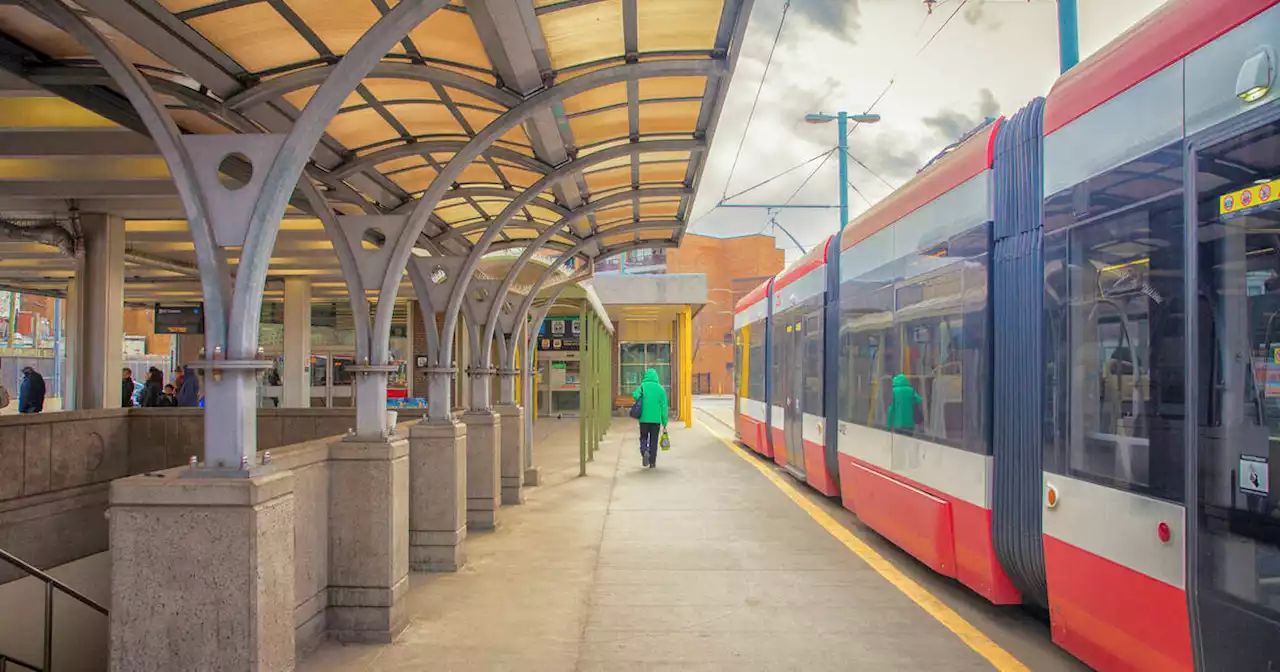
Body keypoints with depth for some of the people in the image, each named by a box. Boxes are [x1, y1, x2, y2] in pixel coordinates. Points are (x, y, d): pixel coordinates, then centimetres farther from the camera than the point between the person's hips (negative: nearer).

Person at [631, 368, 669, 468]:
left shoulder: (643, 386, -2)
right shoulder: (660, 388, 3)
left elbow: (635, 394, -23)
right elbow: (664, 407, 3)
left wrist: (641, 401, -1)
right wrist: (664, 422, 8)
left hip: (644, 418, -1)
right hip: (656, 419, 1)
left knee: (643, 438, 14)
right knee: (654, 440, 11)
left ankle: (644, 451, -13)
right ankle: (652, 462, 10)